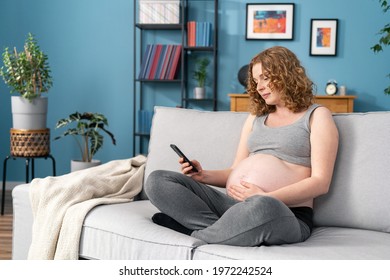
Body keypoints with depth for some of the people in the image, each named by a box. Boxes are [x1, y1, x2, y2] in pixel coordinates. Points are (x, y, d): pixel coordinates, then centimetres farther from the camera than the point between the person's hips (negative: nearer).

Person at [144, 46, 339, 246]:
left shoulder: (317, 116, 6)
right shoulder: (256, 117, 24)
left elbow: (321, 182, -6)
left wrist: (266, 198, -18)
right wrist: (204, 175, 3)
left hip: (285, 214, -5)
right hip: (232, 205, 6)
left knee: (262, 207, -43)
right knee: (157, 180, -10)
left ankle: (196, 235, -16)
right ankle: (226, 231, -24)